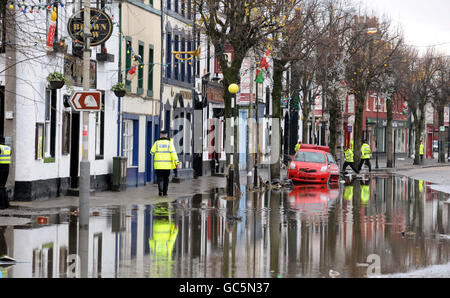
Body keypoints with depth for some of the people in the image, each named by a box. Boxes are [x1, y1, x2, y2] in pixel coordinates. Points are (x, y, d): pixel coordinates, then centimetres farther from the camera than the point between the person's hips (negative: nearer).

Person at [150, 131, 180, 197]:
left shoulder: (156, 143, 1)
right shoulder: (169, 143, -1)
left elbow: (152, 152, 6)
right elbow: (173, 153, -9)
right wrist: (177, 162, -10)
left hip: (158, 164, -1)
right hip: (167, 165, 1)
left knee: (160, 179, 3)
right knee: (166, 179, 14)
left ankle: (160, 191, -16)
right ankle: (165, 193, 18)